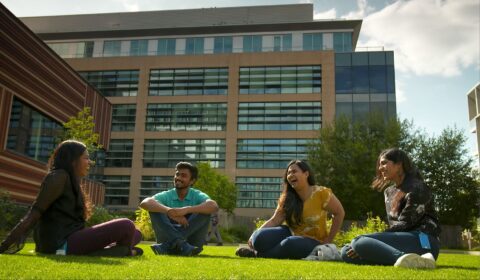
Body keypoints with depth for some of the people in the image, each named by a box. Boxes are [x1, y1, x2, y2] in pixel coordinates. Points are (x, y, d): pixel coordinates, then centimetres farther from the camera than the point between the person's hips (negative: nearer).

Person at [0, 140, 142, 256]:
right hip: (61, 243, -9)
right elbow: (35, 212, -13)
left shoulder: (71, 182, 21)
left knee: (136, 234, 8)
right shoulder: (60, 176, -7)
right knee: (126, 226, -22)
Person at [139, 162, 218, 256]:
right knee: (155, 208, -16)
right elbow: (144, 203, -18)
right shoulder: (166, 196, 3)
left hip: (192, 241, 0)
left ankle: (166, 246, -29)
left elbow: (214, 206, -22)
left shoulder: (197, 196, 1)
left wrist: (186, 209, -35)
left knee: (205, 210, -20)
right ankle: (179, 243, -36)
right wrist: (169, 211, -35)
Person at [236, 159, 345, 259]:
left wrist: (328, 240, -8)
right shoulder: (287, 198, 2)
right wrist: (256, 234, -23)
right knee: (260, 238, -24)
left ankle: (258, 254, -20)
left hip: (314, 242, -3)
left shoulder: (321, 193, -12)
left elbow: (339, 213, -4)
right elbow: (274, 221, -7)